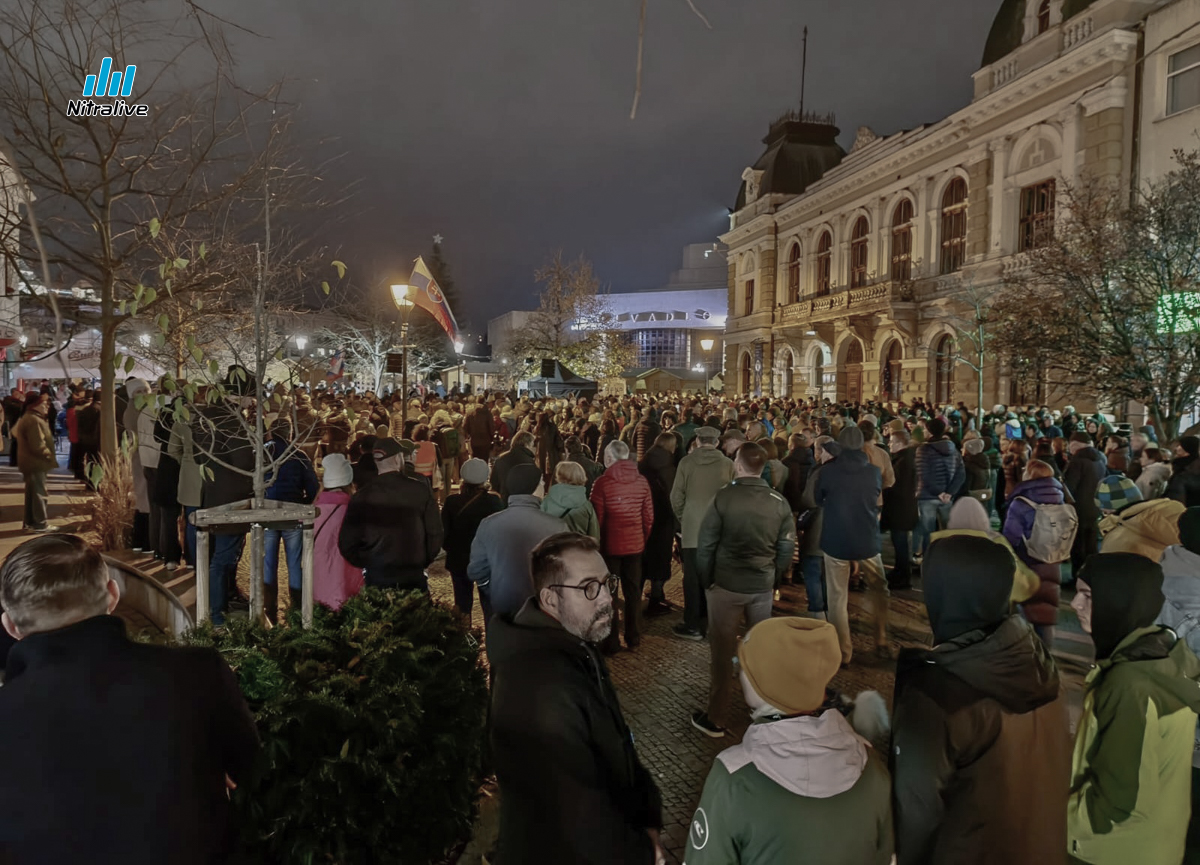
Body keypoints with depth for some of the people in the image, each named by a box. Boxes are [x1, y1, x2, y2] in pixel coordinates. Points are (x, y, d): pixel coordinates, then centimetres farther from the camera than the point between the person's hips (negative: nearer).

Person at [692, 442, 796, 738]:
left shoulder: (723, 497, -13)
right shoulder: (780, 503, -3)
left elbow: (705, 544, -10)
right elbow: (787, 548, 2)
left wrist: (706, 580, 3)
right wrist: (774, 580, 13)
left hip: (726, 584, -3)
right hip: (763, 586, 3)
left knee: (722, 651, 6)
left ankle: (715, 719, 15)